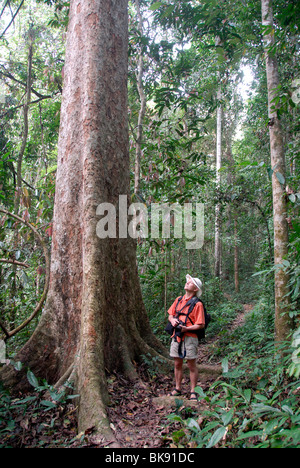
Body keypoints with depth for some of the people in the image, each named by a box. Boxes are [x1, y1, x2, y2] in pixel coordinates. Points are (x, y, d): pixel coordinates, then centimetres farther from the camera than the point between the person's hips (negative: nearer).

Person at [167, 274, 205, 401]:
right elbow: (170, 314, 18)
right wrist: (172, 320, -4)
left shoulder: (197, 304, -9)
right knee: (177, 364, 14)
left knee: (192, 366, 6)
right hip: (176, 337, 6)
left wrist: (186, 328, -21)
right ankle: (177, 389, 28)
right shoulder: (178, 300, 10)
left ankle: (193, 392, 19)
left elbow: (201, 325, -11)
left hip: (189, 337, -5)